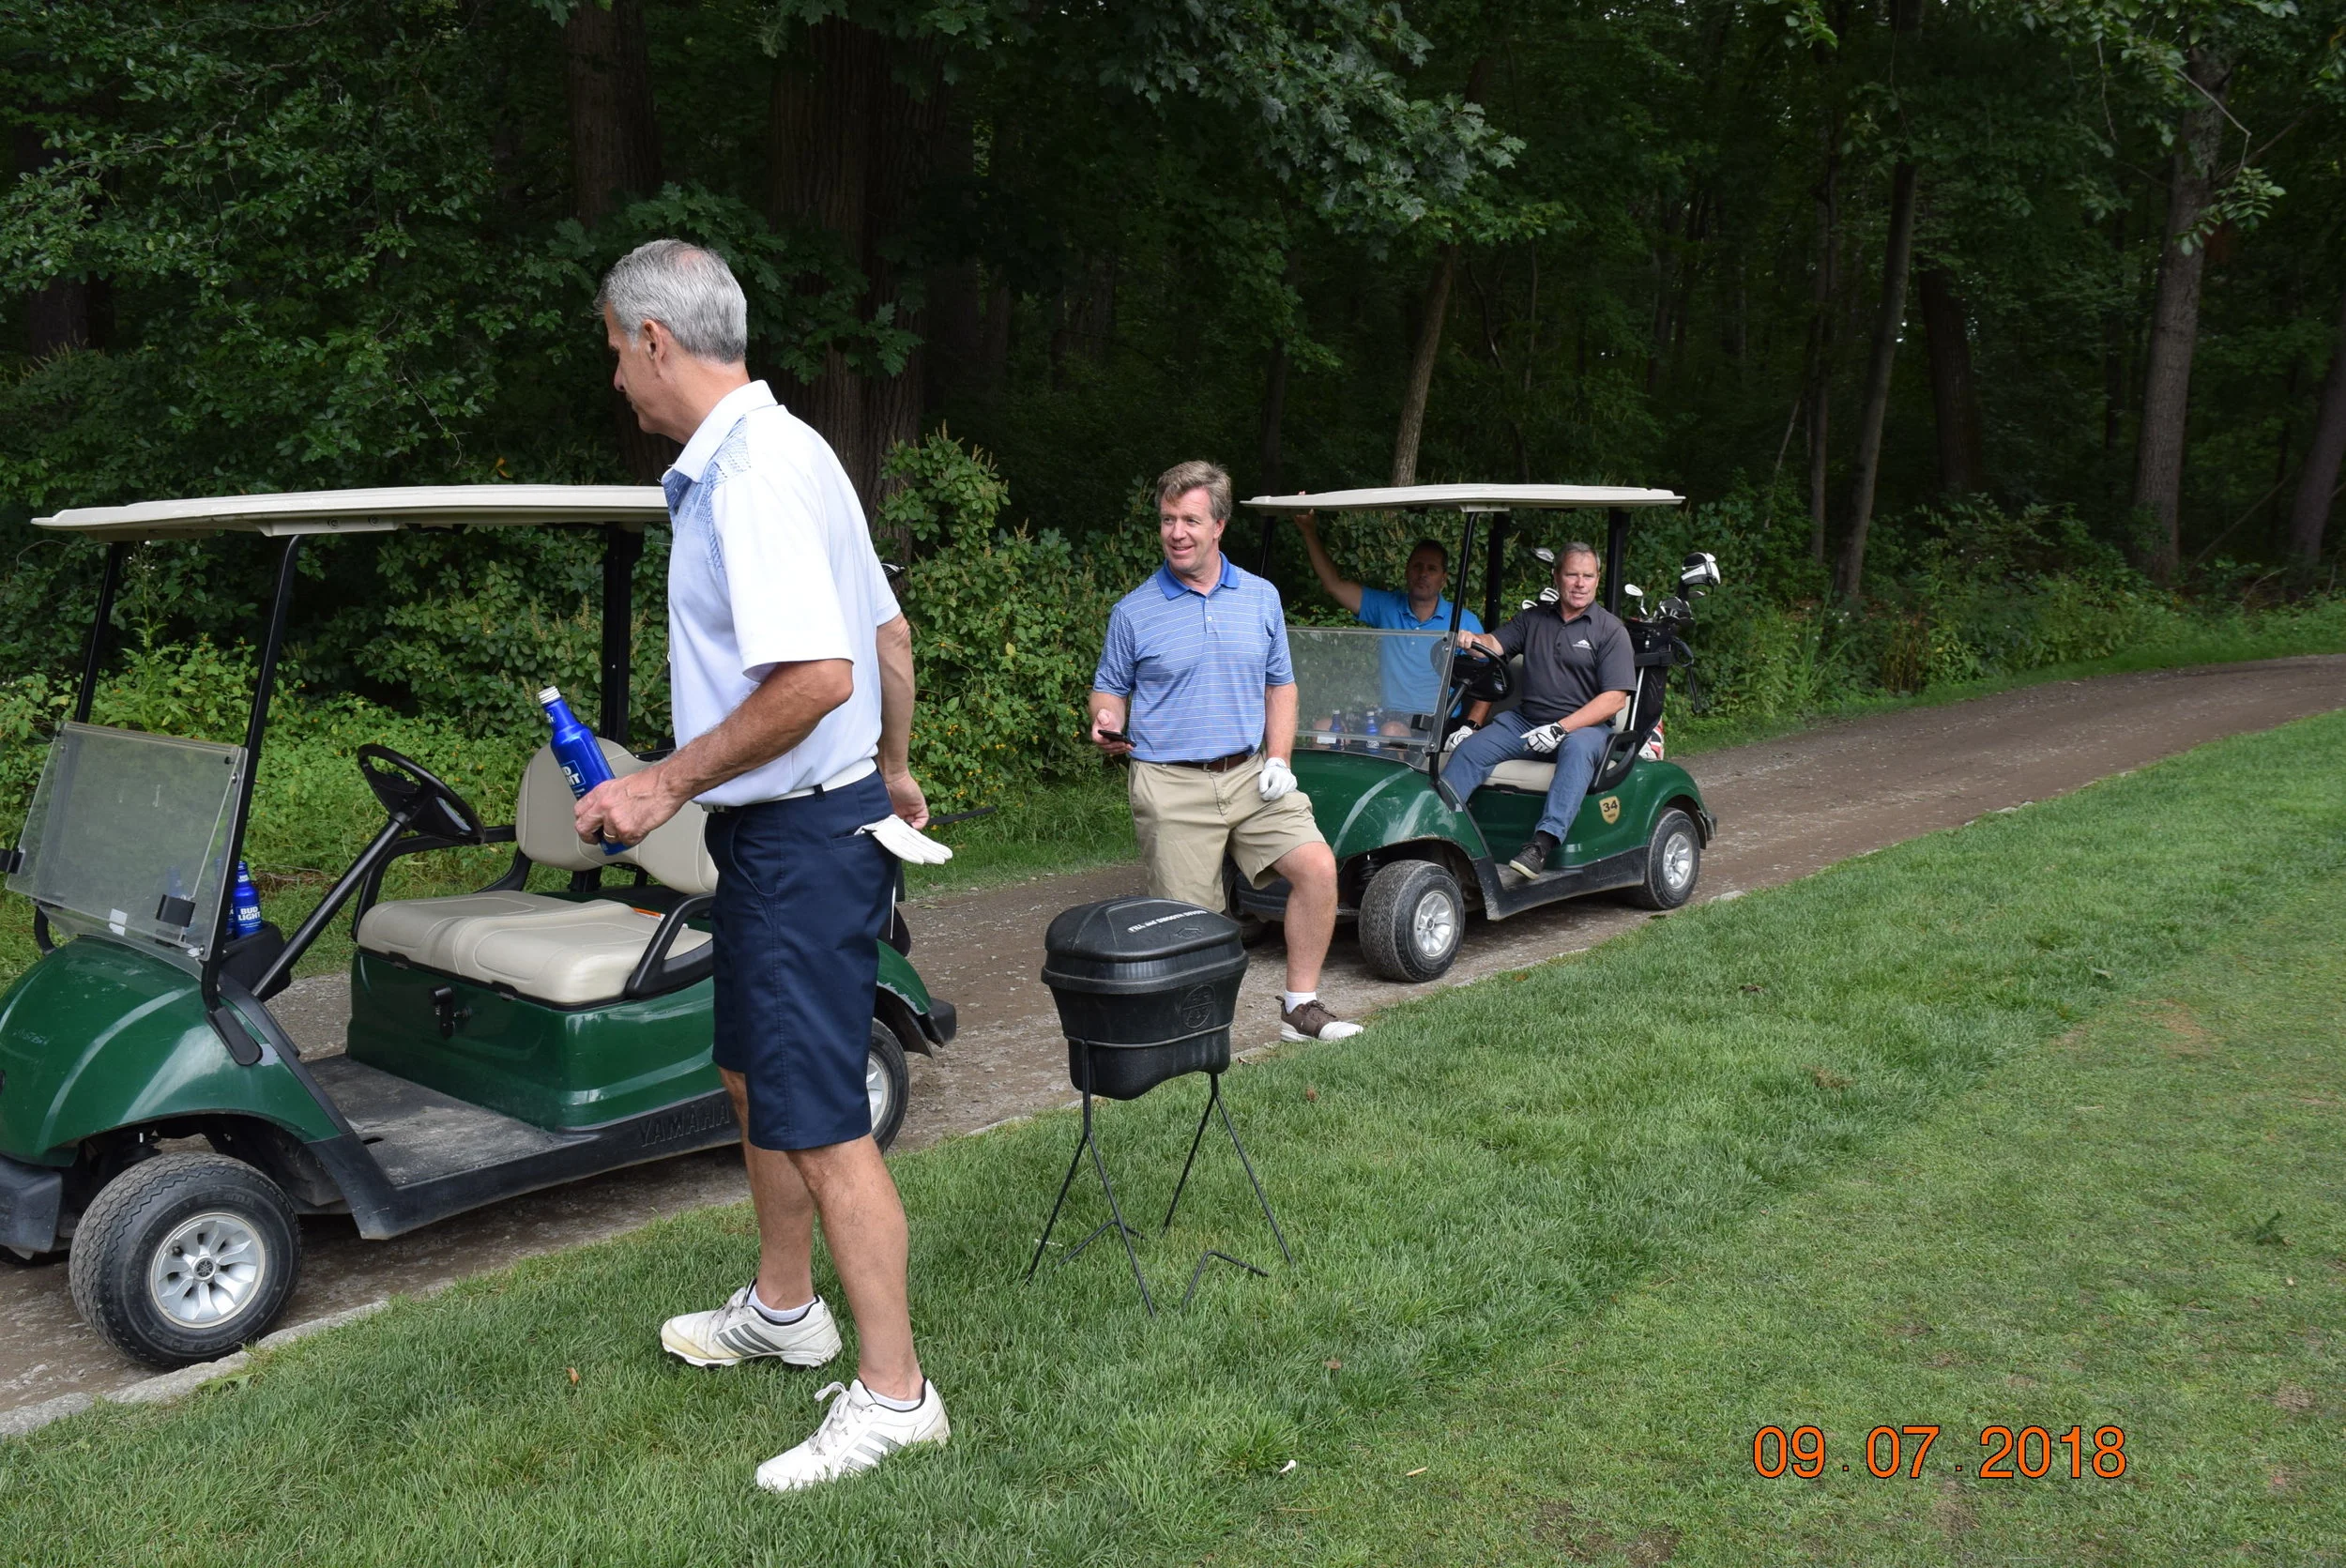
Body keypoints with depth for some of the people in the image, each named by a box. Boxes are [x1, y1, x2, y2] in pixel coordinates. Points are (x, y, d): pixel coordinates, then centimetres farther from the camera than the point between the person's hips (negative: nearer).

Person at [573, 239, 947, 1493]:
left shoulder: (752, 472, -20)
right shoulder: (776, 449, 13)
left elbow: (814, 677, -30)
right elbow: (888, 636, 18)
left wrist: (669, 783, -22)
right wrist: (891, 772, 29)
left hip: (800, 837, -11)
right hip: (781, 832, 11)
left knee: (818, 1118, -4)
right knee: (755, 1072, 21)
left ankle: (892, 1391, 7)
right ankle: (783, 1310, 37)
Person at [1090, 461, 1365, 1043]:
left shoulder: (1262, 598, 9)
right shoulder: (1134, 612, 2)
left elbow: (1280, 685, 14)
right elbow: (1109, 688, 9)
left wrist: (1279, 760, 1)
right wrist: (1107, 723, -14)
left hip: (1249, 773, 3)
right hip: (1170, 784, -2)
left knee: (1317, 865, -13)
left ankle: (1300, 1005, 1)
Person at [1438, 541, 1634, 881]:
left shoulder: (1611, 630, 2)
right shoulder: (1534, 619, 17)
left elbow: (1615, 698, -8)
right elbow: (1495, 644, 4)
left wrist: (1560, 729, -19)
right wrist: (1474, 640, -22)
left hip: (1585, 725, -4)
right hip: (1525, 721, 4)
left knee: (1577, 749, -37)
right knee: (1469, 749, -19)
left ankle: (1542, 843, -47)